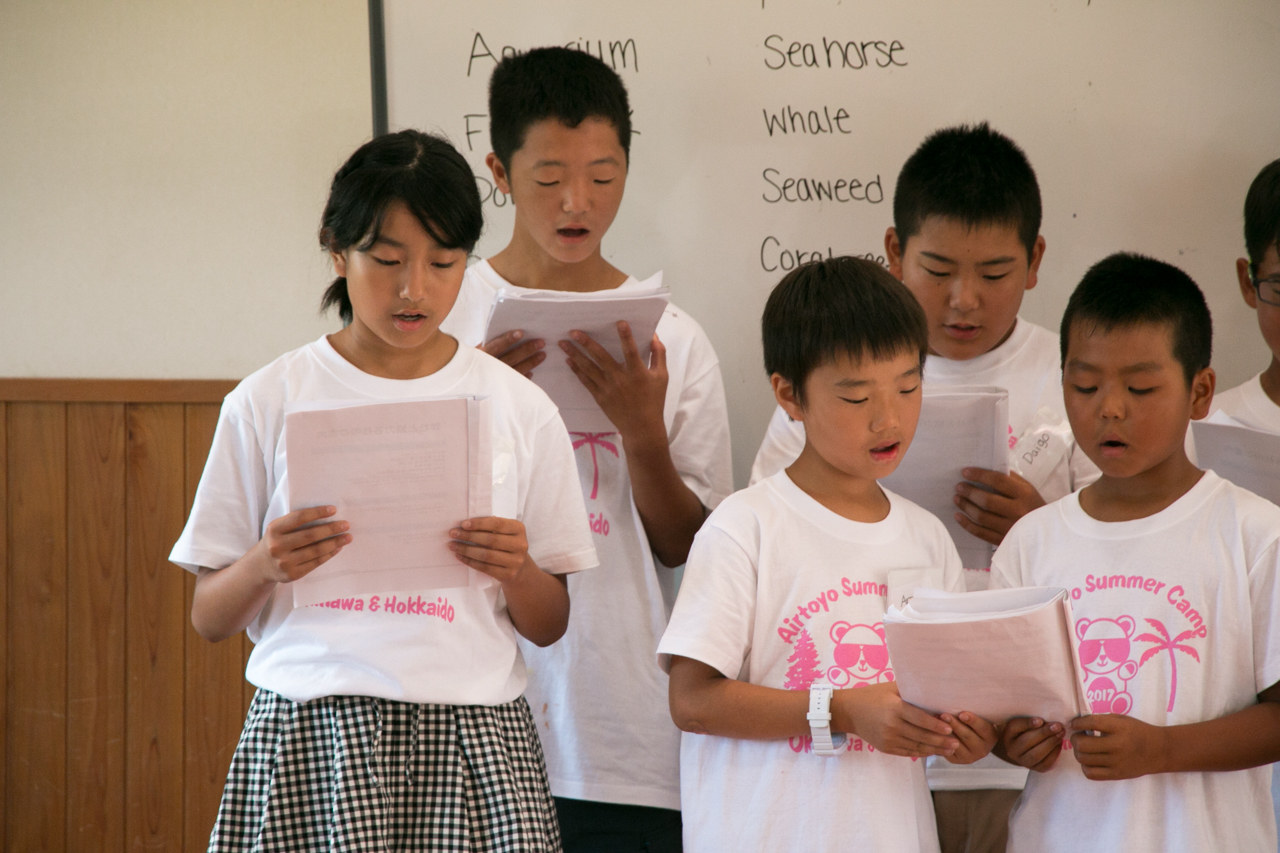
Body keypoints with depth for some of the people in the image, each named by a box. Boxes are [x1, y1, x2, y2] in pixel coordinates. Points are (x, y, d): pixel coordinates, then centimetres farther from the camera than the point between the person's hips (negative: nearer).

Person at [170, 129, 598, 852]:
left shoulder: (520, 408, 6)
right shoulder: (268, 404, 3)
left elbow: (548, 626, 12)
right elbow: (209, 619, 6)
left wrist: (517, 572, -9)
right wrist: (264, 567, -14)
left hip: (472, 734, 1)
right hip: (311, 735, -1)